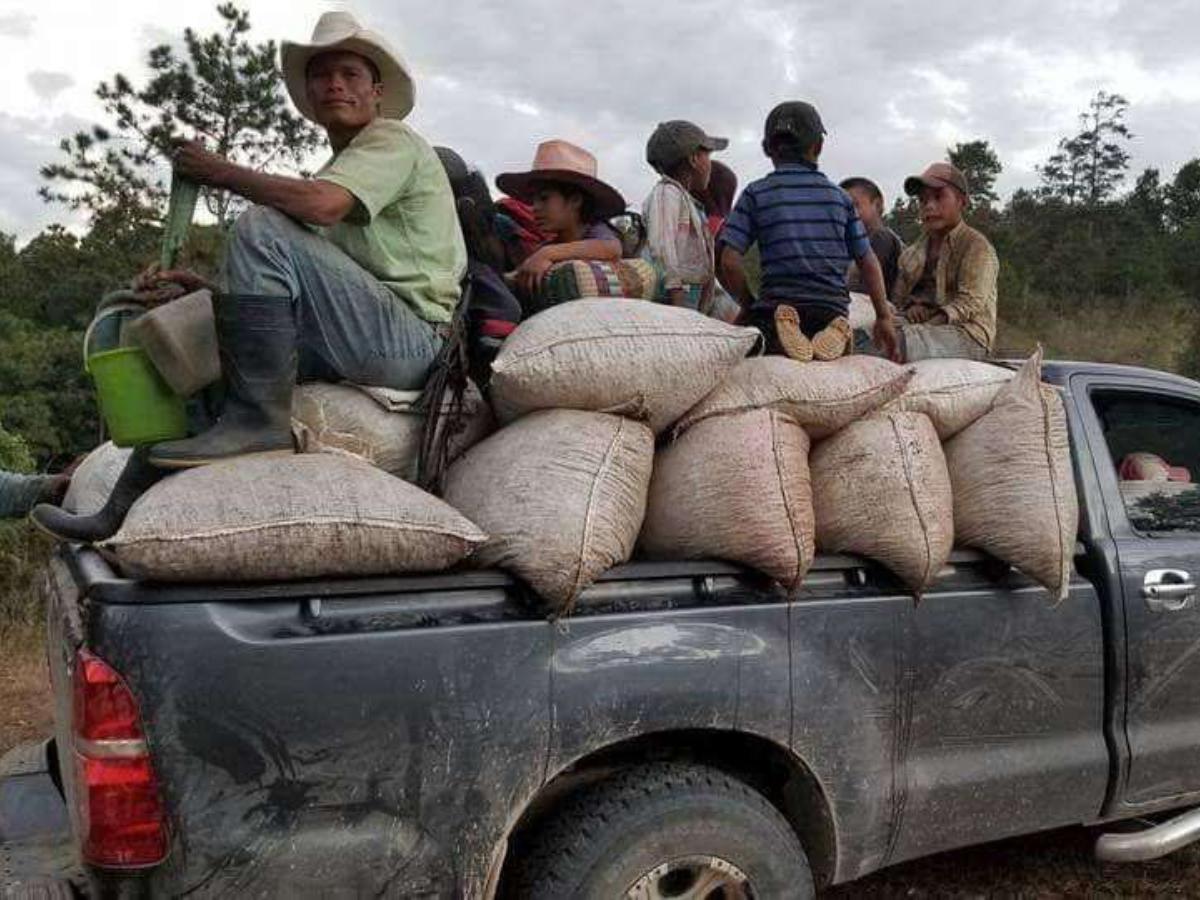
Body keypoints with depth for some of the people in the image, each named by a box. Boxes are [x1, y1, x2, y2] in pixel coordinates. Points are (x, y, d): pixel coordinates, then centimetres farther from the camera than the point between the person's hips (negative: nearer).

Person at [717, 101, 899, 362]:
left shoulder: (756, 194, 5)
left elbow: (729, 261, -5)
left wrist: (749, 307, 8)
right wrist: (884, 316, 22)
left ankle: (782, 332, -21)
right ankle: (834, 333, -14)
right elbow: (868, 262, 15)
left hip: (778, 304, -2)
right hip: (833, 309, 3)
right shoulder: (839, 196, 13)